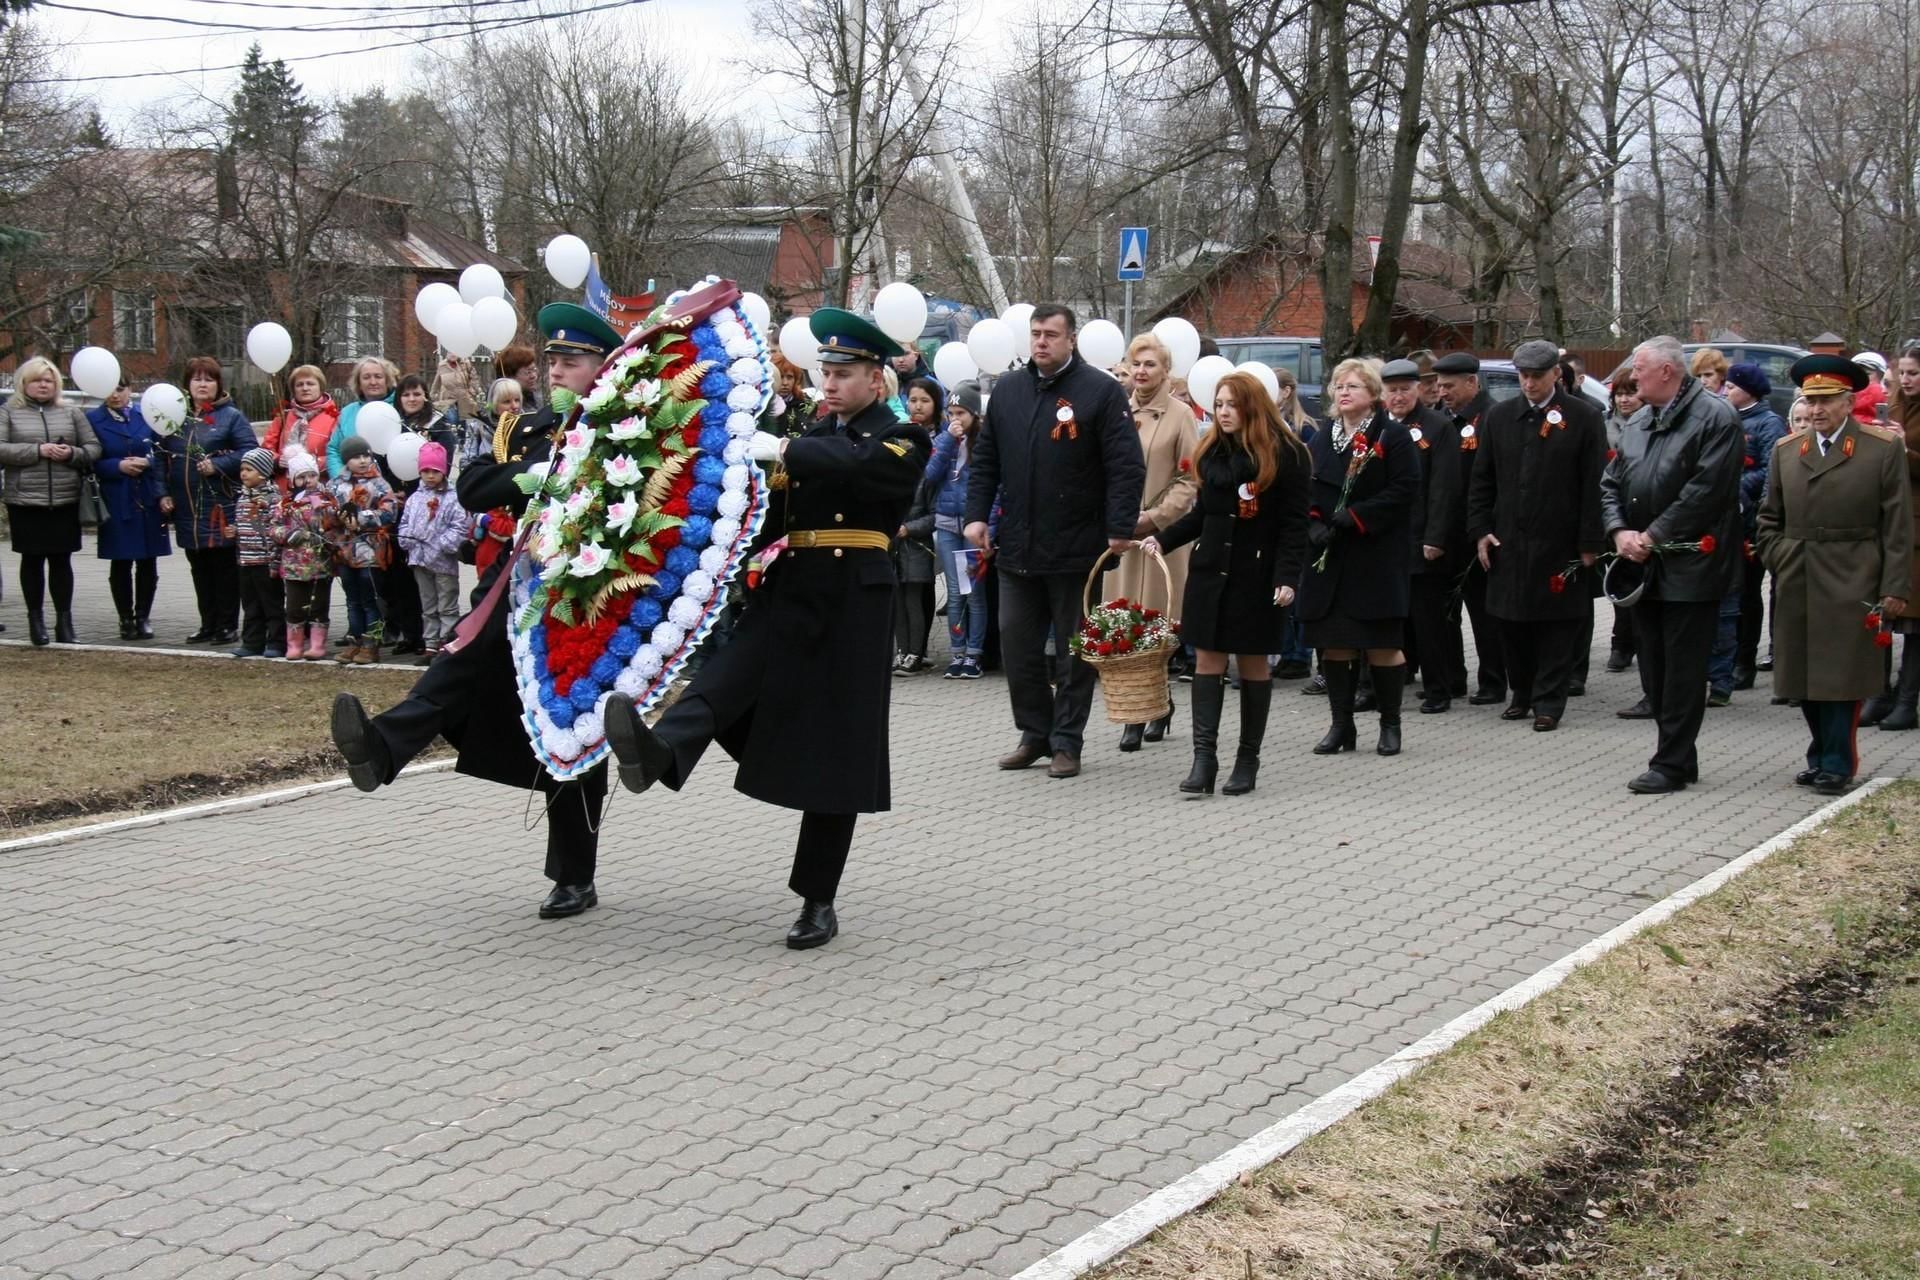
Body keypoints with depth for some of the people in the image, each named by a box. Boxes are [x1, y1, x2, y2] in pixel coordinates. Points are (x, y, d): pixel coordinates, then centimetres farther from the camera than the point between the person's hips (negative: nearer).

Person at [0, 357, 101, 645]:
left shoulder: (71, 413, 11)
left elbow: (93, 448, 9)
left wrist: (73, 454, -11)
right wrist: (38, 451, -16)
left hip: (65, 500, 1)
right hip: (26, 502, -1)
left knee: (61, 560, 4)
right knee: (32, 559, 6)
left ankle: (65, 622, 9)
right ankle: (35, 620, 15)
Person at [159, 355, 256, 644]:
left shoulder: (231, 416, 0)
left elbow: (249, 452, -9)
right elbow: (163, 458, 15)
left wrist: (218, 465, -18)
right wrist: (164, 493, 5)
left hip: (221, 507, -5)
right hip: (187, 510, 5)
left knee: (225, 567, 0)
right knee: (200, 569, 11)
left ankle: (227, 626, 6)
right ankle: (208, 625, 19)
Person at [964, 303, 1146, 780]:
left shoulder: (1101, 391, -6)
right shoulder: (1007, 389, 9)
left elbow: (1127, 467, -9)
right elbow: (985, 460, 14)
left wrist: (1120, 529, -15)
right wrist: (977, 514, 3)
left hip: (1076, 549, -5)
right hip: (1016, 546, 5)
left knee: (1075, 650, 5)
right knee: (1017, 643, 9)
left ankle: (1066, 742, 14)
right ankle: (1034, 733, 22)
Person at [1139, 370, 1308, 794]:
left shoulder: (1285, 455, -6)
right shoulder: (1211, 452, 10)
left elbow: (1293, 525, -9)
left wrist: (1287, 577, -17)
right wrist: (1162, 539, 4)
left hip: (1256, 575, -5)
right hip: (1209, 569, 5)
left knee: (1253, 663, 4)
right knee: (1207, 659, -2)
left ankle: (1248, 758, 14)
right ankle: (1204, 756, -4)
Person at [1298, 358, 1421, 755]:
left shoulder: (1394, 437, -2)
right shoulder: (1320, 441, 13)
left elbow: (1405, 489, -11)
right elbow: (1304, 492, 13)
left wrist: (1355, 517, -16)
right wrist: (1314, 524, -7)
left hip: (1377, 558, -5)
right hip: (1328, 558, 5)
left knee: (1383, 644, -1)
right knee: (1334, 644, 5)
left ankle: (1390, 725, 11)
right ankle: (1341, 725, 14)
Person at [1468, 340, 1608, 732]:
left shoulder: (1584, 418, -3)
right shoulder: (1499, 417, 8)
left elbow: (1595, 486, -4)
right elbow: (1482, 480, 11)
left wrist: (1590, 542, -8)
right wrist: (1480, 531, 3)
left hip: (1560, 545, -3)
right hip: (1508, 541, 4)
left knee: (1557, 625, 1)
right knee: (1512, 621, 8)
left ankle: (1548, 701, 8)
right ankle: (1522, 693, 22)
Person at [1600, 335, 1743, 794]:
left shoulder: (1715, 418, -10)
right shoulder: (1637, 423, 14)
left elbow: (1705, 491, -18)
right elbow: (1610, 484, 14)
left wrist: (1652, 537, -16)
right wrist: (1619, 532, -4)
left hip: (1688, 567, -8)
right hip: (1644, 566, 8)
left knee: (1682, 668, -3)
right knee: (1653, 666, 11)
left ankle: (1671, 765, 1)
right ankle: (1678, 756, 21)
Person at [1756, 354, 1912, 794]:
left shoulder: (1884, 450, -2)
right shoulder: (1785, 451, 10)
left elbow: (1898, 527, -3)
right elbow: (1769, 519, 18)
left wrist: (1894, 589, -6)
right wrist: (1778, 560, 3)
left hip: (1851, 587, -4)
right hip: (1796, 588, 4)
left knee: (1841, 676, -3)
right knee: (1805, 676, 9)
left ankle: (1837, 764, 6)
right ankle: (1822, 756, 21)